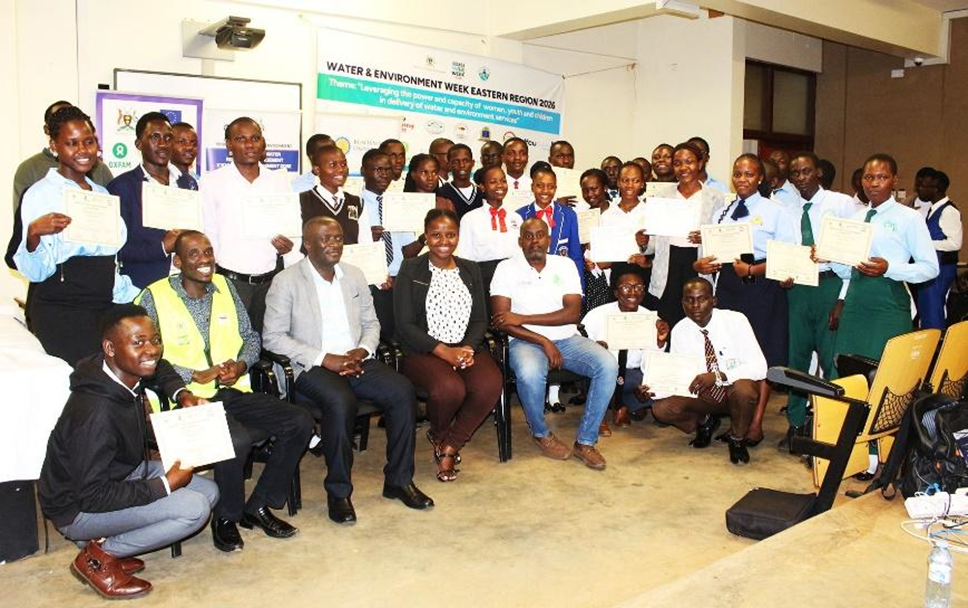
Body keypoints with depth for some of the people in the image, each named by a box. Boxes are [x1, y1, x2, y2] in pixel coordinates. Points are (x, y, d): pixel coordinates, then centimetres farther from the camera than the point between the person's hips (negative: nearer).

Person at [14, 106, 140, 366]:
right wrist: (33, 234, -28)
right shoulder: (40, 194, -5)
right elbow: (36, 272, -11)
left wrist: (130, 296, 14)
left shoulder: (102, 193, 16)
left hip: (105, 306, 6)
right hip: (60, 312, -6)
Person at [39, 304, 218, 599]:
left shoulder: (126, 372, -10)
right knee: (194, 509, -23)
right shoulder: (95, 412, -34)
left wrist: (183, 395, -2)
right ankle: (99, 556, -6)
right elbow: (92, 496, -30)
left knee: (208, 491, 3)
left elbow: (160, 368, 17)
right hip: (78, 508, -9)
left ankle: (106, 540, 7)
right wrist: (165, 484, -24)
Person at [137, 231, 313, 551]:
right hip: (190, 397, -6)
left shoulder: (224, 286, 12)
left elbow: (251, 337, 16)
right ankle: (226, 517, -2)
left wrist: (240, 365, -5)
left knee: (300, 423, -10)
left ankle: (258, 506, 7)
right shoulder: (155, 297, -4)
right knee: (237, 440, -33)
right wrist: (196, 375, -17)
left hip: (234, 391, 6)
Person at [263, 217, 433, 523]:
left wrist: (362, 351, -5)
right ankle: (338, 491, -17)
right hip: (312, 368, -5)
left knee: (402, 390, -20)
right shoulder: (287, 281, -2)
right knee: (341, 402, -35)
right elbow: (273, 336, -8)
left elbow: (371, 323, 19)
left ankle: (399, 480, -6)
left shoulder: (354, 275, 14)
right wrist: (324, 358, -16)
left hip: (356, 361, 5)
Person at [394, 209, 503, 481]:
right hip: (423, 351, -3)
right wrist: (444, 351, -15)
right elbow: (405, 324, -5)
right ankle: (439, 434, 4)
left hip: (467, 347, 4)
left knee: (491, 384, -28)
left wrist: (468, 348, -10)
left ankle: (450, 446, -4)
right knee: (450, 388, -34)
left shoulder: (470, 270, 15)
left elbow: (480, 319, 12)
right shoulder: (411, 270, 2)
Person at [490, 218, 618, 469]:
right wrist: (543, 341, -17)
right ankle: (541, 434, -5)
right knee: (530, 373, -37)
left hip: (567, 339, 3)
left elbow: (572, 313, -5)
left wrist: (523, 318, -13)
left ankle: (585, 441, -10)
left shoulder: (565, 266, 8)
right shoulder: (507, 269, 1)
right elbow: (501, 321, -8)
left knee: (608, 365, -24)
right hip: (526, 341, -3)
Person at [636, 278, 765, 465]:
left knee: (743, 389, -38)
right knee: (661, 408, -22)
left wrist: (718, 376, -38)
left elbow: (759, 367, -25)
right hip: (703, 393, 3)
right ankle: (705, 422, 12)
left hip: (735, 388, -3)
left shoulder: (735, 320, -17)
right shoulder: (680, 330, -6)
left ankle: (737, 439, -5)